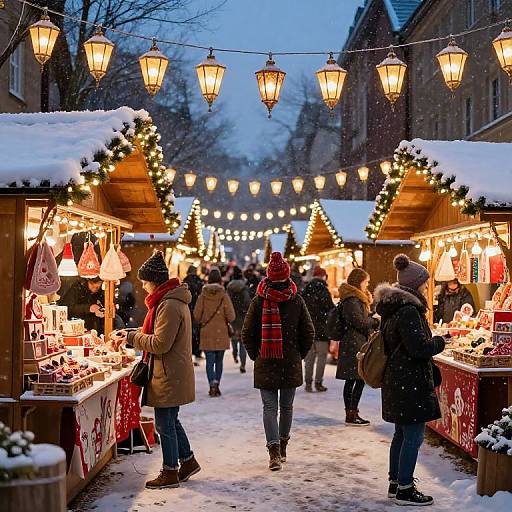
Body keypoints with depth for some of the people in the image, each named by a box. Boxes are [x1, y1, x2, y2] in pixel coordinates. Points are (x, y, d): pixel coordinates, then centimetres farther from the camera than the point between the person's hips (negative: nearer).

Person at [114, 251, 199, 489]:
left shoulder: (169, 306, -22)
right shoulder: (172, 300, 12)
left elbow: (160, 344, -23)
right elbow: (158, 334, 20)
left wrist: (132, 338, -12)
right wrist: (131, 335, 10)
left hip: (169, 376, -10)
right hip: (172, 373, 10)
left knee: (164, 424, 1)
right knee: (170, 420, 20)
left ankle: (170, 473, 12)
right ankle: (188, 461, 31)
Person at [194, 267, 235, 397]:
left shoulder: (203, 295, -5)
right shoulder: (224, 295, -8)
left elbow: (197, 315, -3)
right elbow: (231, 316, -9)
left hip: (207, 333, 0)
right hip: (221, 333, 0)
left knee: (210, 360, 1)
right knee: (219, 361, 14)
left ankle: (212, 383, -18)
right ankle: (216, 385, 17)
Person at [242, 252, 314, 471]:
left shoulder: (258, 301, -6)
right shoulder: (297, 301, -4)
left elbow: (247, 334, -5)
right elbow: (309, 332, -1)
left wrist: (256, 355, 8)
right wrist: (299, 355, 11)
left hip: (265, 364, -1)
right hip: (291, 365, 1)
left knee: (269, 407, 1)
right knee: (286, 406, 15)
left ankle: (274, 451, -13)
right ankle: (282, 448, 26)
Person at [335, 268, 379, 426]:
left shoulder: (355, 298, 18)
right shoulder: (352, 300, -15)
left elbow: (363, 317, 22)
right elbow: (360, 322, -18)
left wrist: (371, 319, 4)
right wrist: (376, 321, -4)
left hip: (352, 345, 11)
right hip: (355, 346, -11)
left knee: (351, 380, 11)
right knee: (359, 380, -8)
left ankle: (350, 413, 16)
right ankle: (352, 414, -6)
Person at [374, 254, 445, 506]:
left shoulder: (392, 308, 12)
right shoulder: (409, 310, -20)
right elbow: (420, 347, -24)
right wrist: (439, 341, -4)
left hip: (396, 379, 10)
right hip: (411, 382, -10)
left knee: (402, 434, 19)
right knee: (413, 436, -2)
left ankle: (395, 482, 29)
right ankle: (405, 490, 5)